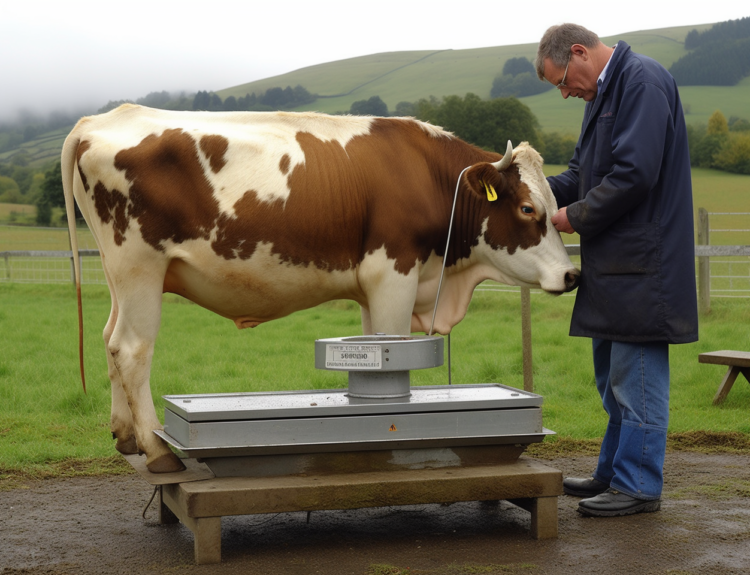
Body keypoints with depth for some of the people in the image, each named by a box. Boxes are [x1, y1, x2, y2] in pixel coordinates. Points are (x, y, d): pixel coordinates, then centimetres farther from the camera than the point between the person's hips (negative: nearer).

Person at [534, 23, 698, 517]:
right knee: (613, 377, 16)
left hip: (642, 265, -10)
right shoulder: (605, 92, 19)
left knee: (637, 377, -5)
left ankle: (638, 486, 3)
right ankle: (615, 473, 27)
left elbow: (636, 173, -22)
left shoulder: (644, 82, -13)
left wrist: (577, 216, -12)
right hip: (614, 264, 10)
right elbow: (585, 174, 22)